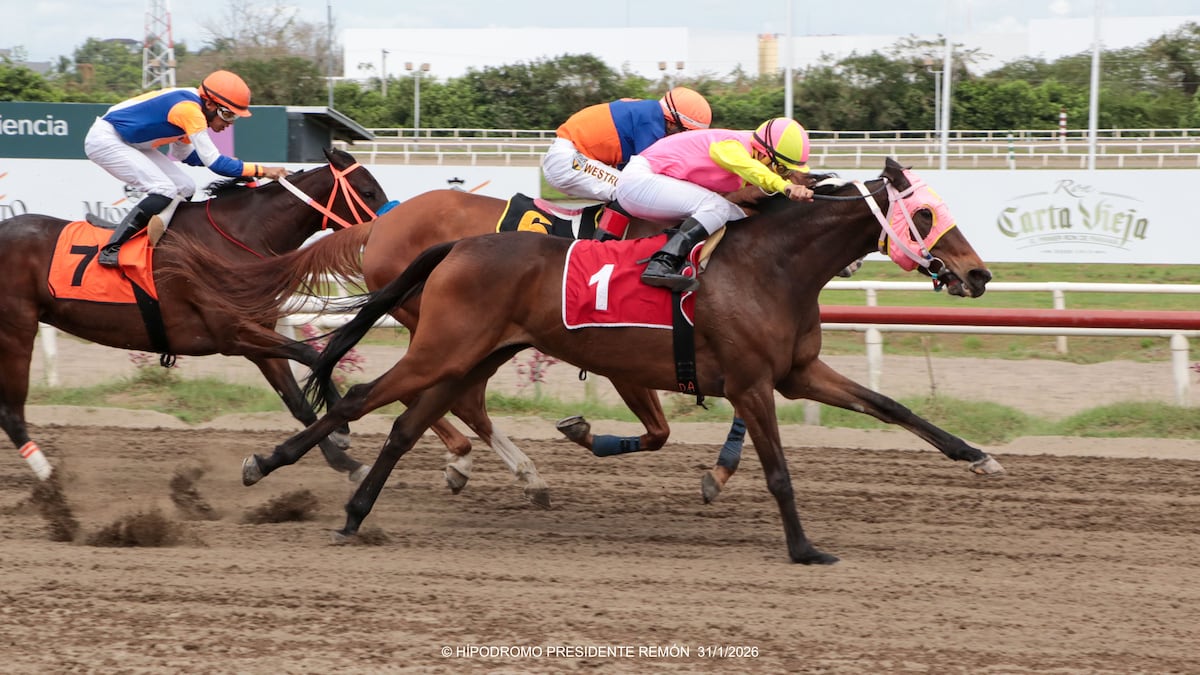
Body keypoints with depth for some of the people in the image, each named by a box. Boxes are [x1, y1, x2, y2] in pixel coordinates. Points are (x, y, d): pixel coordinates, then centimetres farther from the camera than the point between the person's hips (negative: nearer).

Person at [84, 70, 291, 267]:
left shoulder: (188, 103, 4)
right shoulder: (189, 110, -25)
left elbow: (183, 153, 15)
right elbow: (214, 163, -25)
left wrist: (234, 166, 2)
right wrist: (260, 170, -23)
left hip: (128, 144, 10)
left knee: (184, 189, 8)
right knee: (164, 191, -21)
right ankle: (110, 250, -22)